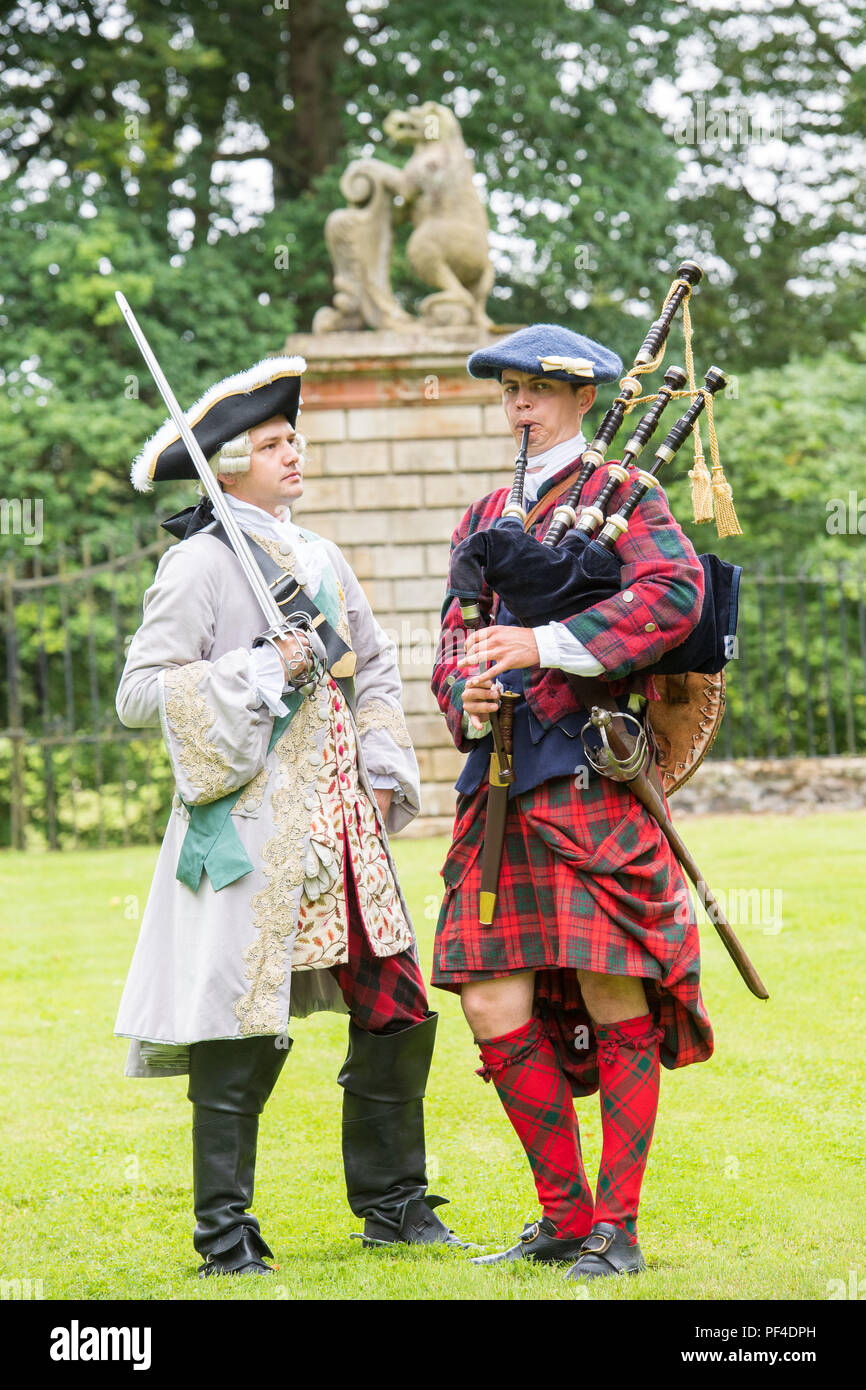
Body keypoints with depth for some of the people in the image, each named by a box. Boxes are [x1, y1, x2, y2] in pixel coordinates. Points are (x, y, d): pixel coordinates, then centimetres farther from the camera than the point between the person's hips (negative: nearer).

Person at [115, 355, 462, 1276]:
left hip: (340, 823, 7)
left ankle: (391, 1201, 21)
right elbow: (140, 696, -11)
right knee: (242, 1028, -5)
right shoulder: (199, 563, -7)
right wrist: (261, 671, -15)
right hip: (249, 826, -7)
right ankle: (224, 1232, 5)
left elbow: (375, 670, 25)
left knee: (395, 1007, 6)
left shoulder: (320, 558, 15)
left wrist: (383, 776, 14)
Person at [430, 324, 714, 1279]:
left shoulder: (623, 495, 3)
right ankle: (565, 1216, 13)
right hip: (499, 788, 5)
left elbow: (675, 593, -15)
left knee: (616, 1005, -3)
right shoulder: (483, 520, 21)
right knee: (493, 1007, -1)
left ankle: (617, 1229, 7)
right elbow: (454, 641, 18)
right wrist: (465, 693, -6)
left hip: (595, 779, -5)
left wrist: (544, 644, -20)